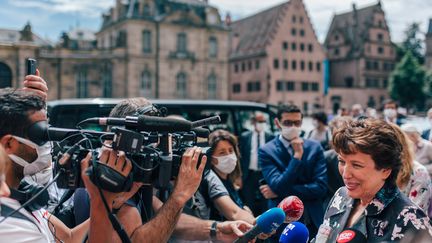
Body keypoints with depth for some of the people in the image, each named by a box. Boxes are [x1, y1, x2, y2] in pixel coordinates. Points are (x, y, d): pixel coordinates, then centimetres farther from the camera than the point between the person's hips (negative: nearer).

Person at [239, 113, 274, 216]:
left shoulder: (270, 137, 0)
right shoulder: (245, 137, 1)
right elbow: (241, 156, 4)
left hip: (264, 174, 0)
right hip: (249, 174, 0)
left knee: (264, 202, 5)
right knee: (248, 202, 9)